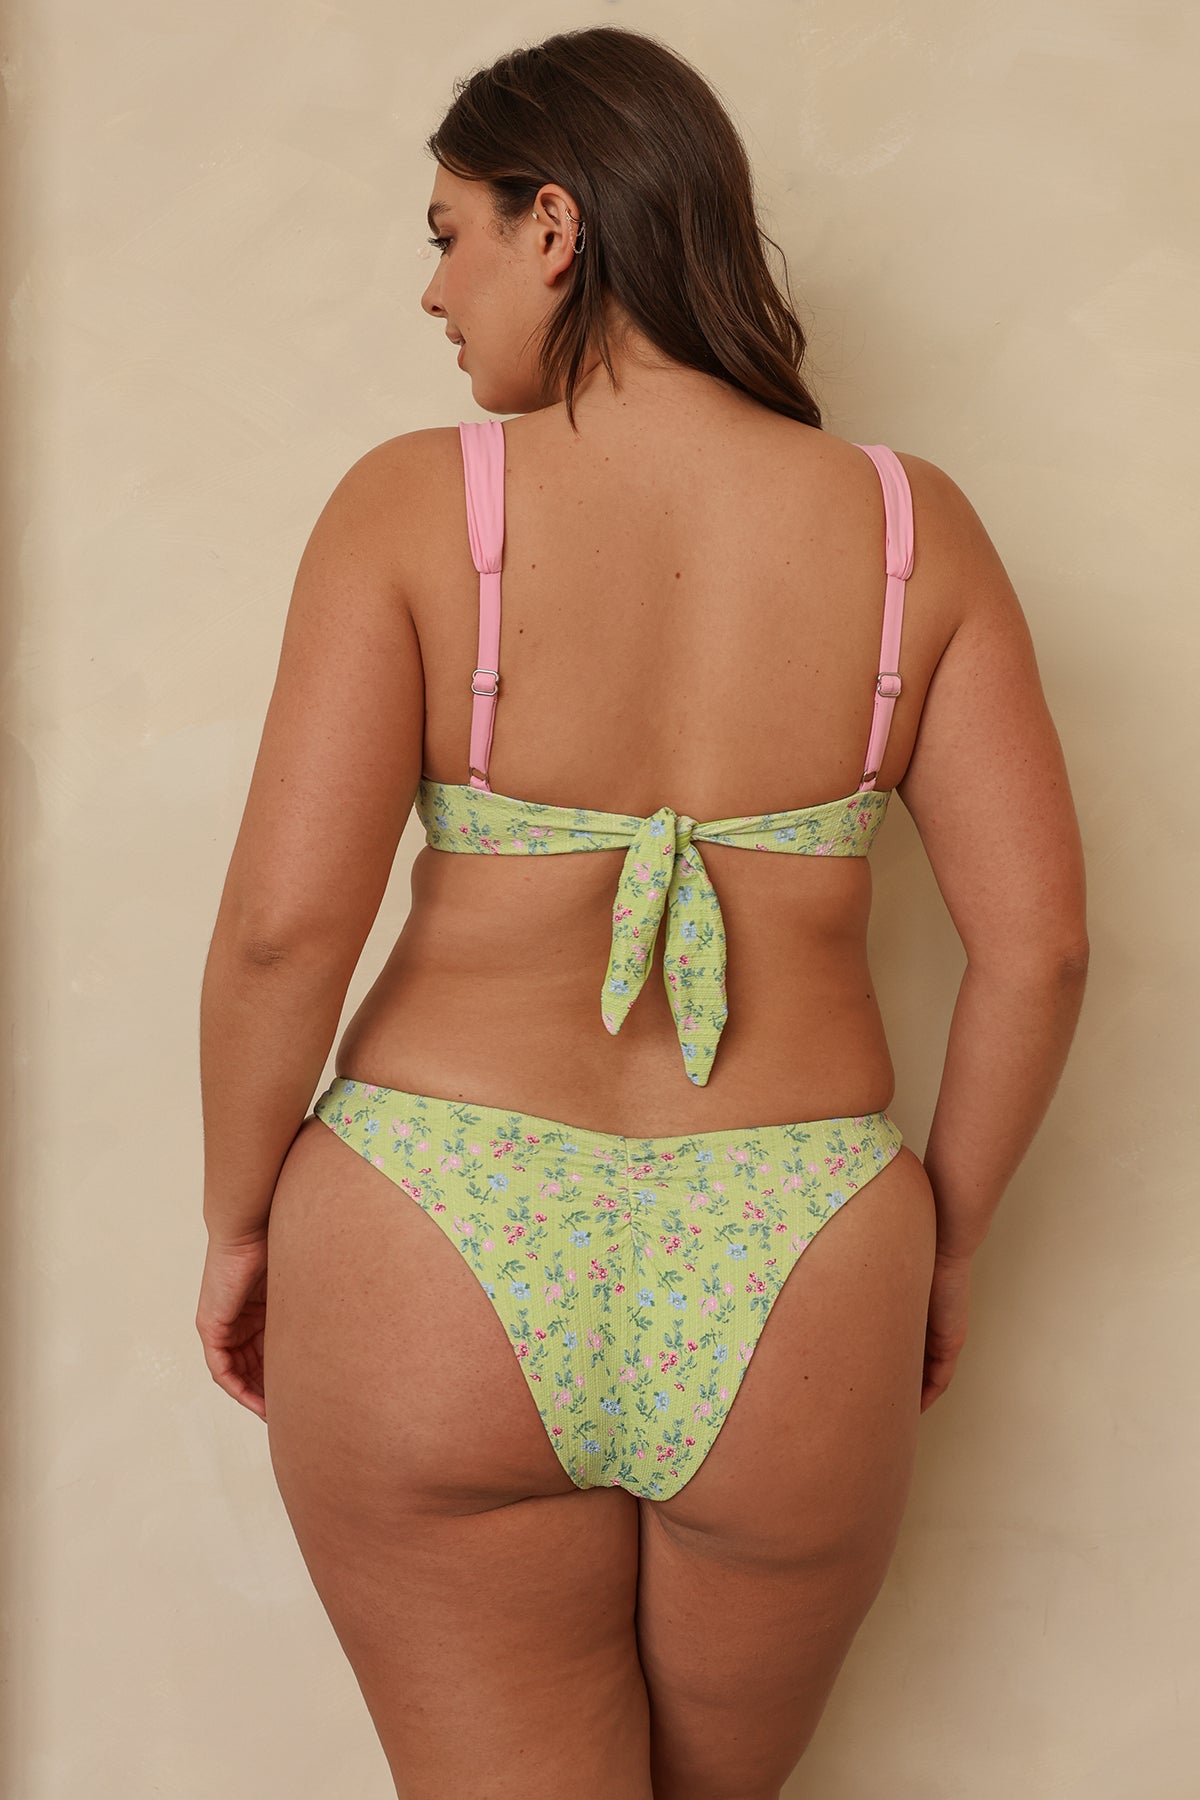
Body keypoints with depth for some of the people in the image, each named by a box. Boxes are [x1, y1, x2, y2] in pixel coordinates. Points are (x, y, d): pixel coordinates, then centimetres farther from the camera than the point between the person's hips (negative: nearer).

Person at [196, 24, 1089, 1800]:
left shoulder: (416, 501, -8)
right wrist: (948, 1238, 10)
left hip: (441, 1255, -2)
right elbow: (1036, 942, -3)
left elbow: (285, 921, -14)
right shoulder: (907, 523, -1)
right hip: (791, 1286, 3)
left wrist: (238, 1220, 2)